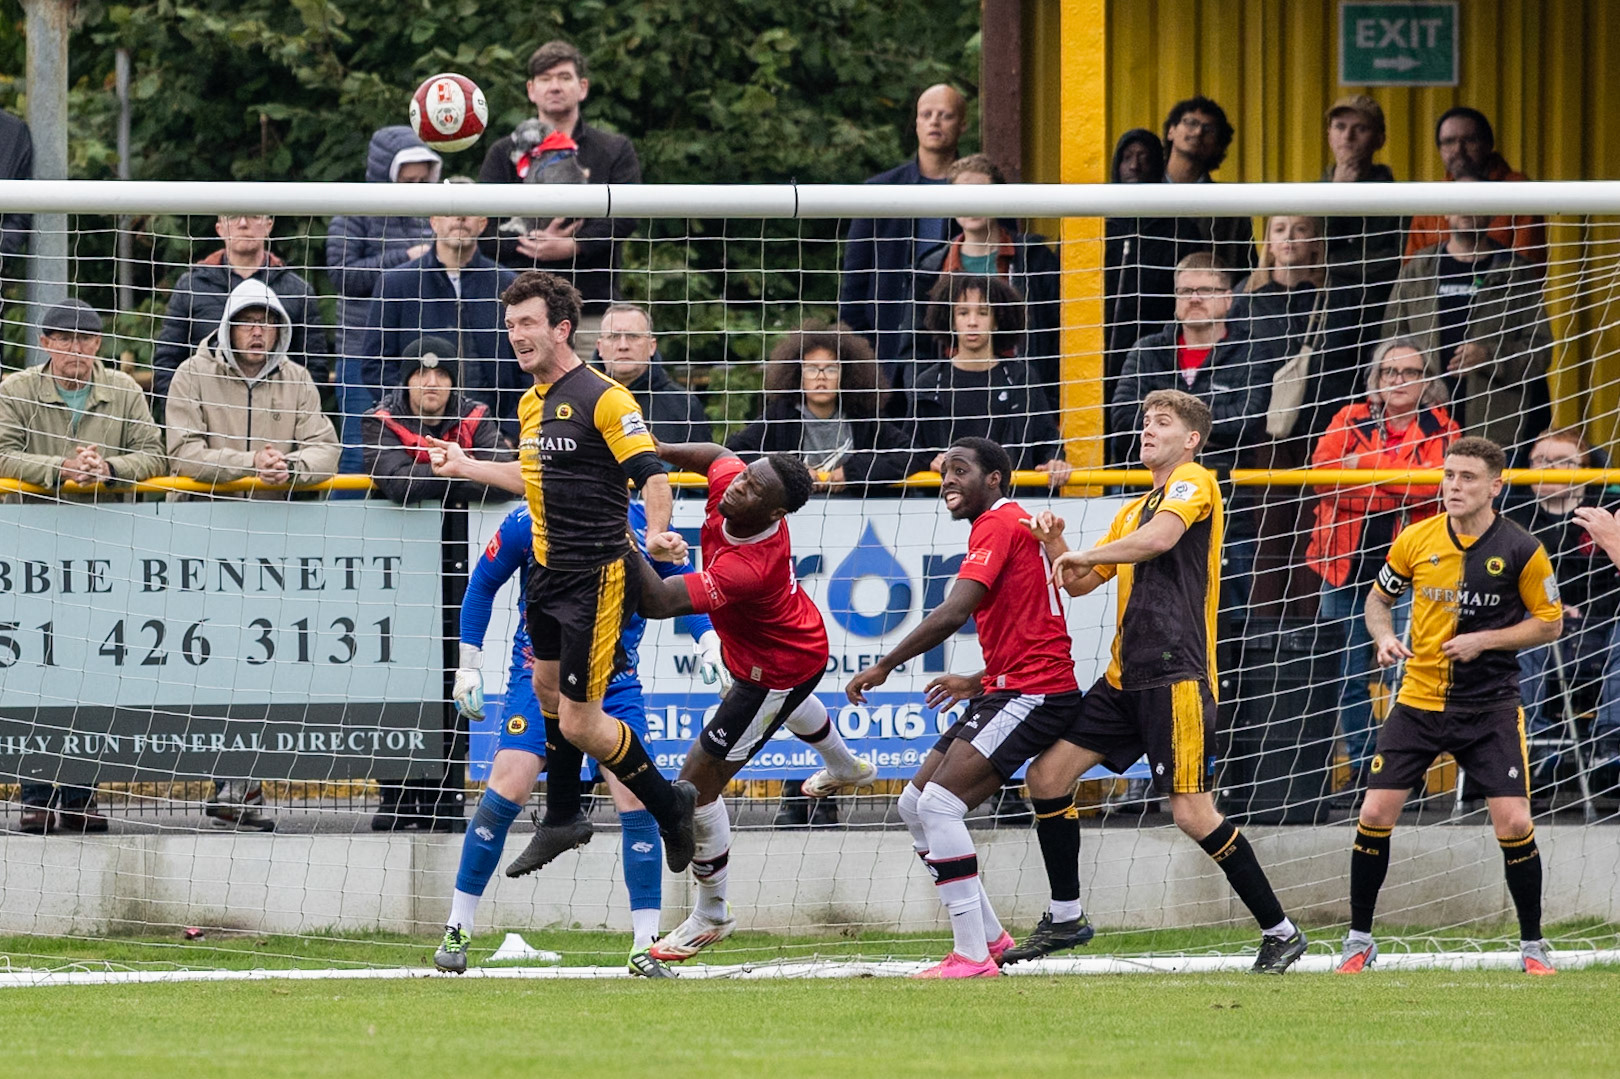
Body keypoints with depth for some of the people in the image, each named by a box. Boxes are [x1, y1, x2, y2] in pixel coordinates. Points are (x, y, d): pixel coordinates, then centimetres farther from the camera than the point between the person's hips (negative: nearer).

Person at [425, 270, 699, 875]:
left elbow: (652, 474, -24)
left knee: (579, 725, -10)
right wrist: (466, 467, 27)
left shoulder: (602, 398, -18)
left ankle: (668, 804, 10)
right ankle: (563, 820, 40)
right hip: (548, 571, 10)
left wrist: (656, 533, -41)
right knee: (548, 689, 23)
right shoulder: (532, 403, 11)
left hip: (598, 577, -10)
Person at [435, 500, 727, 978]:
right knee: (507, 791, -15)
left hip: (616, 683, 2)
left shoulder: (644, 525, -5)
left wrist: (709, 642, -6)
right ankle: (456, 931, -1)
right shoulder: (528, 523, -8)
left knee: (635, 800, -10)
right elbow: (482, 584, 6)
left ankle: (645, 947, -1)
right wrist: (468, 664, 5)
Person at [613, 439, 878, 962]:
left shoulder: (748, 569, -47)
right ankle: (846, 767, 77)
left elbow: (657, 602, -52)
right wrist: (653, 451, -14)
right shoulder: (729, 482, -27)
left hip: (778, 670, -9)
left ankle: (711, 914, 15)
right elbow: (716, 454, -1)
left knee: (698, 782, -5)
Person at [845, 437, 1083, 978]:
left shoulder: (999, 523, -10)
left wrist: (884, 666, -16)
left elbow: (954, 613, -21)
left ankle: (973, 955, -18)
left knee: (939, 803, -18)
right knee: (915, 804, 9)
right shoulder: (1014, 525, 21)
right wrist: (976, 682, 24)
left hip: (1032, 692, -11)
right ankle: (990, 938, 12)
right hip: (1005, 690, 11)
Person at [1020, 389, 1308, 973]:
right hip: (1125, 679, 9)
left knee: (1193, 813, -13)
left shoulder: (1193, 481, -3)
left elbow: (1161, 537, -23)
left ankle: (1280, 931, -3)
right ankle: (1064, 919, 14)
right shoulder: (1134, 509, 23)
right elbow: (1081, 583, 25)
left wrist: (1085, 554, -12)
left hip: (1174, 677, -9)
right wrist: (1056, 544, 6)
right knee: (1046, 777, 4)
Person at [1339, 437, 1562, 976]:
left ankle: (1532, 945, 7)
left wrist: (1485, 639, -13)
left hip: (1491, 708, -2)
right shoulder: (1417, 540, 0)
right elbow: (1378, 598, 15)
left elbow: (1549, 623, 1)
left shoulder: (1522, 551, -7)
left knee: (1514, 823, -11)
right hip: (1418, 702, 2)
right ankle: (1359, 940, 10)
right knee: (1375, 813, -5)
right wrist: (1384, 638, -7)